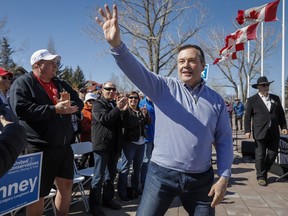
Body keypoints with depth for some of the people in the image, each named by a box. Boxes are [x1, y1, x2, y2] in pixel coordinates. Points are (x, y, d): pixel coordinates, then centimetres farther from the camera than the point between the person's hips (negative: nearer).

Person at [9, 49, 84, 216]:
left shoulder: (61, 84, 15)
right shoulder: (23, 83, -6)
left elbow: (79, 103, 11)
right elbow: (21, 109, -21)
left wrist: (68, 105, -13)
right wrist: (55, 109, -22)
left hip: (63, 145, 7)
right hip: (39, 148, -7)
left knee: (66, 186, 16)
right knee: (38, 194, 6)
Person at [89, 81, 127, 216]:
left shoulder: (116, 104, 16)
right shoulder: (98, 104, -3)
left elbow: (122, 123, 16)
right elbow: (104, 119, -20)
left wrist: (123, 110, 0)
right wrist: (118, 108, -23)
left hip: (114, 144, 7)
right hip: (102, 144, -7)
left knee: (111, 174, 15)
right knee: (99, 176, -2)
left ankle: (108, 199, 28)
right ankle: (95, 205, 7)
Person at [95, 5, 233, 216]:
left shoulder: (216, 100, 3)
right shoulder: (164, 87, -3)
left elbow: (224, 141, 5)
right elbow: (136, 70, -18)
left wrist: (224, 178, -2)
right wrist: (116, 43, -35)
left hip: (201, 179, 2)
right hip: (162, 174, -1)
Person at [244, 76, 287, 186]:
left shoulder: (275, 98, 13)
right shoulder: (252, 100, 1)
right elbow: (247, 117, -1)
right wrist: (247, 130, -8)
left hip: (274, 133, 4)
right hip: (260, 132, -4)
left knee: (272, 154, 7)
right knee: (260, 155, 3)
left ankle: (264, 172, 30)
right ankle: (261, 177, 18)